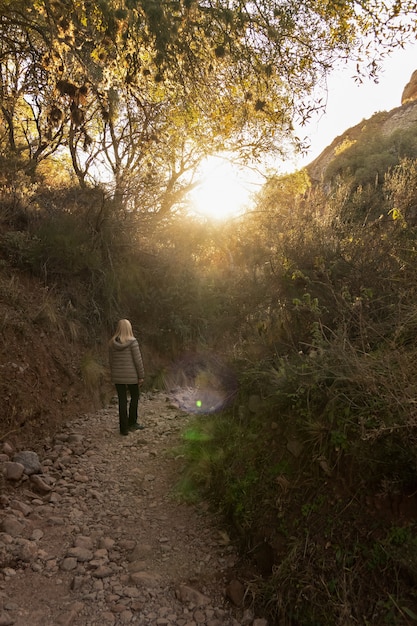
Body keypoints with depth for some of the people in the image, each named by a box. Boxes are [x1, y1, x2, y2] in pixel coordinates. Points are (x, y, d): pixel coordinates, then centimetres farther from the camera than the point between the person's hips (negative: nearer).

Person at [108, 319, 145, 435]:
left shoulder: (112, 343, 1)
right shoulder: (132, 341, -13)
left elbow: (111, 361, 7)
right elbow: (138, 360, -13)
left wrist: (113, 375, 17)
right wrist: (141, 376, -5)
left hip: (117, 376, 4)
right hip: (131, 376, -4)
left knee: (122, 401, 9)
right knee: (134, 397, 18)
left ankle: (124, 428, 12)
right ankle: (132, 422, 23)